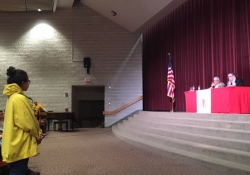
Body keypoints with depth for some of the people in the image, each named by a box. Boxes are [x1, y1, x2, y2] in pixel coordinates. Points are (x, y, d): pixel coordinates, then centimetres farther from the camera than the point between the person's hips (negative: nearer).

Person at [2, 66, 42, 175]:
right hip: (20, 144, -10)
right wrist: (37, 135, -4)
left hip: (16, 143, 10)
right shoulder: (20, 98, -20)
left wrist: (37, 133, 10)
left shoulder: (12, 97, 12)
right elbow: (27, 123, -20)